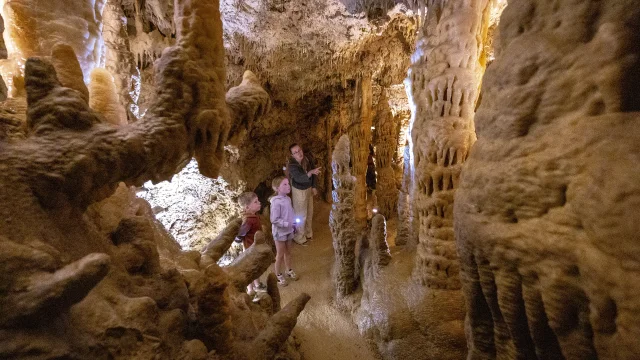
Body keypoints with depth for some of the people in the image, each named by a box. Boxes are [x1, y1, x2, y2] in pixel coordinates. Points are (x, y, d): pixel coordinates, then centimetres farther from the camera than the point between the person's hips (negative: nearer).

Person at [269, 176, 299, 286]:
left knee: (288, 252, 23)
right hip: (280, 232, -7)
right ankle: (278, 275, 29)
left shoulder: (288, 199, 0)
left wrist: (293, 225, 8)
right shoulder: (276, 202, -25)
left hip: (289, 231, 7)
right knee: (280, 255, 10)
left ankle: (289, 271, 42)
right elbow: (274, 220, -25)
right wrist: (288, 224, -26)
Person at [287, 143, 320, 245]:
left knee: (309, 212, 21)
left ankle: (308, 232, 43)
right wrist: (311, 172, -57)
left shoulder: (307, 160, -9)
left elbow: (313, 174, 5)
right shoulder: (292, 166, -28)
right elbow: (300, 178, -44)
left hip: (309, 189, 7)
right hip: (299, 191, -6)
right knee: (301, 215, 5)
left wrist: (314, 187, 4)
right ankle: (299, 237, 25)